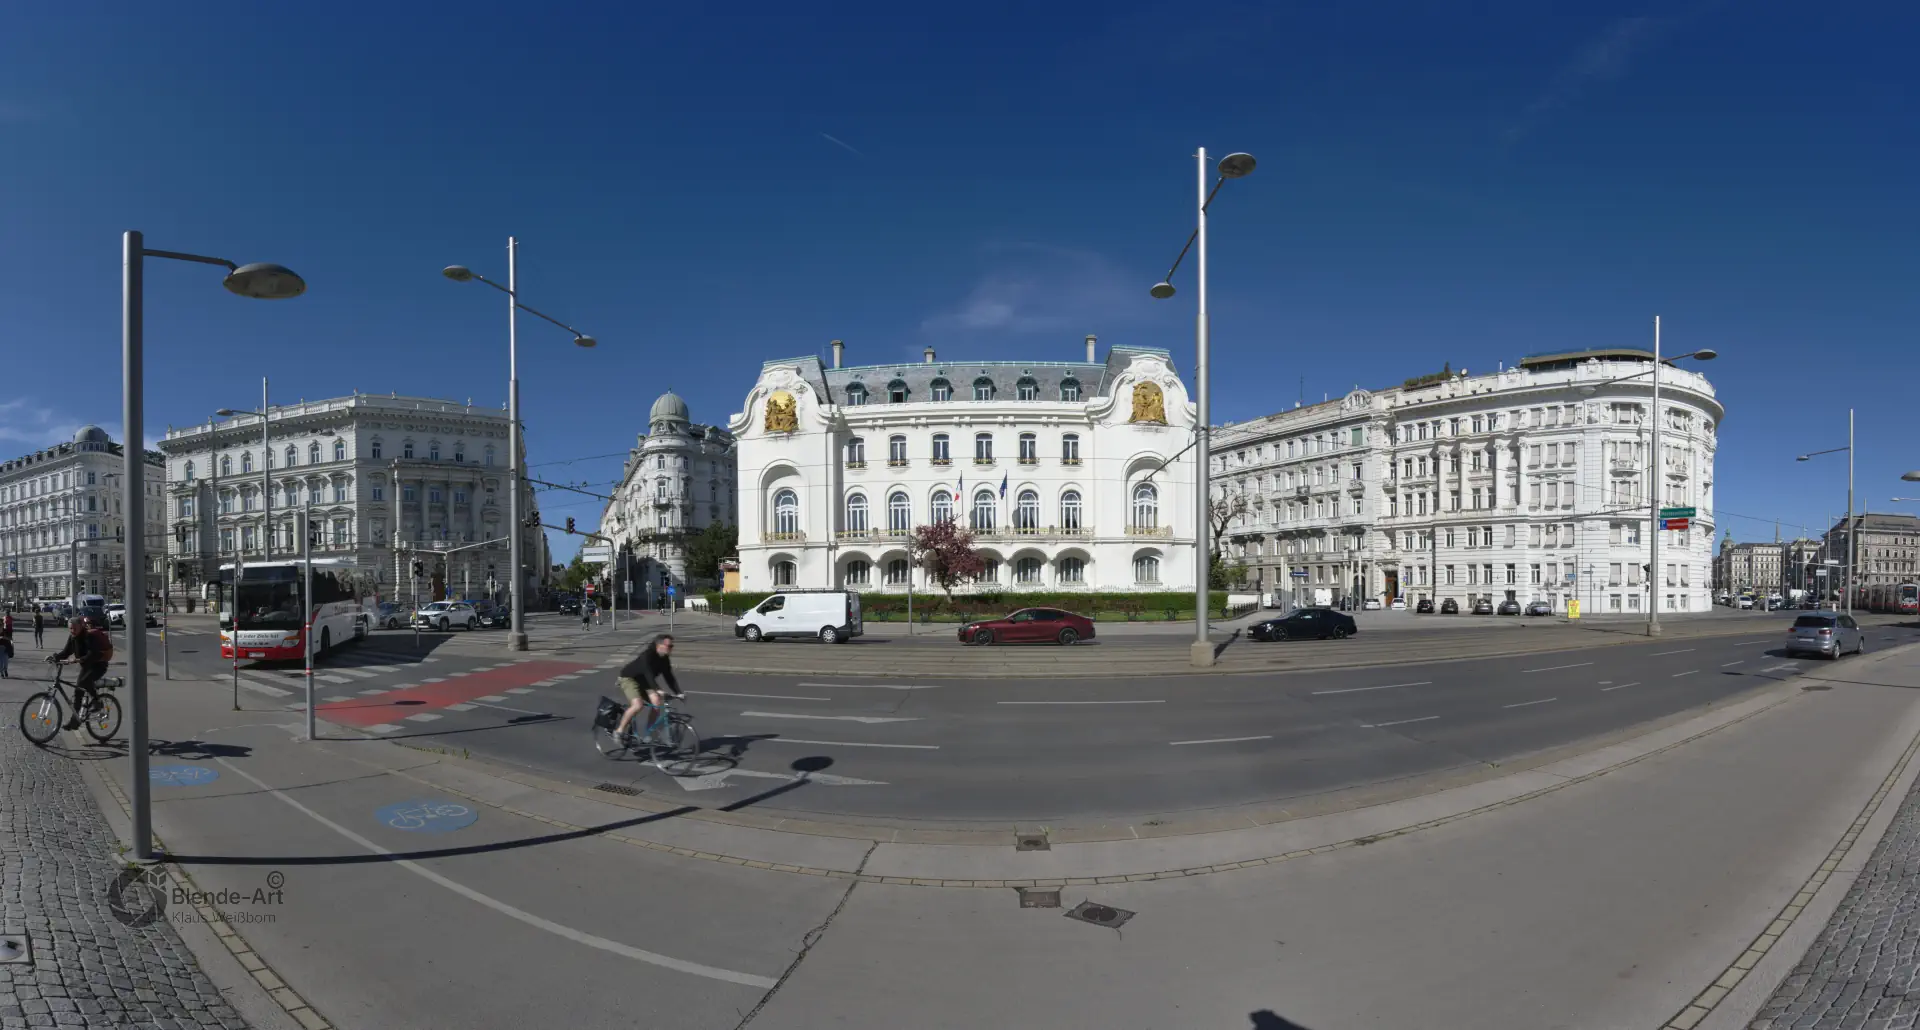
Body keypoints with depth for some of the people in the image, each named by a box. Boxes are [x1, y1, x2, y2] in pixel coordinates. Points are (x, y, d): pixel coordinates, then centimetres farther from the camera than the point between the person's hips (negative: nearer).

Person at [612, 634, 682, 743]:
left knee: (656, 703, -13)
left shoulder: (665, 659, -7)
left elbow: (668, 677, -4)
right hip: (629, 678, -7)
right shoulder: (647, 656, -30)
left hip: (643, 681, 7)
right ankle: (619, 731, -10)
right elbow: (648, 674, -41)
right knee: (638, 705, -28)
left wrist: (678, 693, -16)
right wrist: (658, 690, -53)